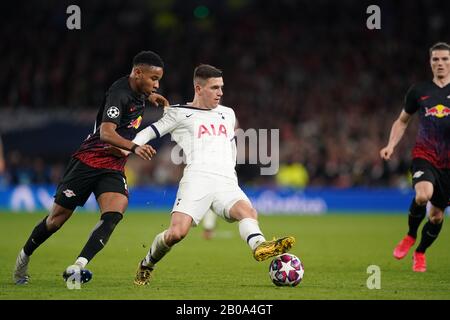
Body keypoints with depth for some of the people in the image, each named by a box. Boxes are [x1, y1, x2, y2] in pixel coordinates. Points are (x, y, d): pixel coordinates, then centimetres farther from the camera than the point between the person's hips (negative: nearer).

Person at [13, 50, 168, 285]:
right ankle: (24, 258, 27)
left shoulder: (138, 90, 5)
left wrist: (151, 96, 16)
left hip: (114, 168, 7)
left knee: (114, 214, -20)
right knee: (58, 217, 4)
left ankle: (78, 267, -25)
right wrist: (134, 148, -48)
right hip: (89, 161, -7)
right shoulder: (119, 93, -21)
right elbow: (106, 133, -35)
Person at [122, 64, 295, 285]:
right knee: (177, 233, -22)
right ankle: (146, 265, 5)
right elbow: (150, 132, 15)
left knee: (248, 211, -30)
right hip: (197, 180, -4)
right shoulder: (180, 113, 14)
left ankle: (259, 247, -59)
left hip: (227, 183, 4)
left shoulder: (228, 114, 28)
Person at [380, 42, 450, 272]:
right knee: (423, 194, -30)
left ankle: (420, 253, 33)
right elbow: (402, 121, 19)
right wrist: (391, 145, 4)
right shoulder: (419, 91, 7)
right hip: (424, 155, -1)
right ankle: (410, 236, -3)